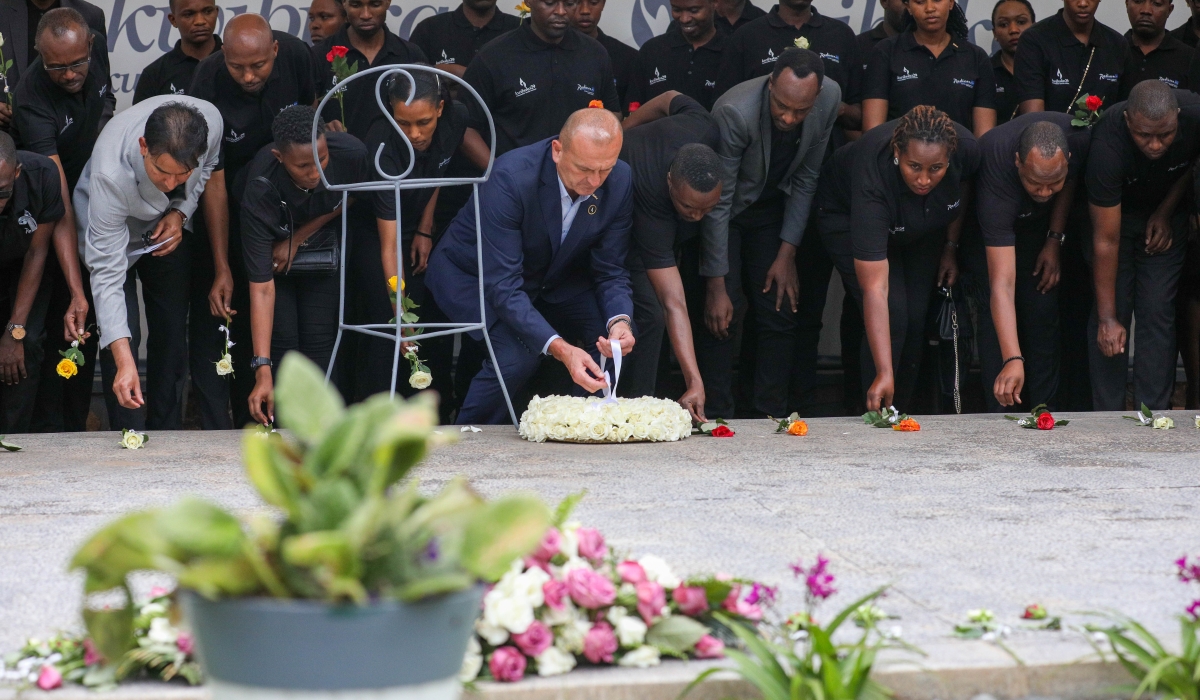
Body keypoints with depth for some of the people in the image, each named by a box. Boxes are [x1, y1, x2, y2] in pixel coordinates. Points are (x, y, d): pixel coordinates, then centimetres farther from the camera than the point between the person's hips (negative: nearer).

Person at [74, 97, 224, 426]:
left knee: (172, 337, 3)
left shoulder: (210, 120, -34)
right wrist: (123, 362, -46)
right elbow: (107, 274, -40)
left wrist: (181, 212, -22)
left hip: (167, 229, 4)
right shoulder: (110, 175, -44)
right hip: (110, 231, -4)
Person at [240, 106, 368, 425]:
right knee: (281, 336, -13)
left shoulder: (351, 153, -35)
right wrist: (262, 372, -44)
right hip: (269, 241, -2)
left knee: (320, 337, -9)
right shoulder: (261, 189, -40)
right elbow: (261, 287, -39)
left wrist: (299, 237, -18)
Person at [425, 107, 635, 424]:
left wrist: (620, 321, -33)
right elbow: (502, 285, -38)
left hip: (550, 279, 5)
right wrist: (559, 348, -50)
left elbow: (610, 271, -10)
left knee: (624, 338, -15)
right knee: (517, 354, -30)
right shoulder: (511, 177, -36)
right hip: (475, 275, -5)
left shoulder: (620, 182, -20)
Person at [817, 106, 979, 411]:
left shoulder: (967, 148, -33)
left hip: (923, 224, 4)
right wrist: (884, 374, -49)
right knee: (893, 314, -19)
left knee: (917, 315, -5)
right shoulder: (873, 176, -43)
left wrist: (950, 246, 1)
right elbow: (874, 288, -44)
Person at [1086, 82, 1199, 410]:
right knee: (1114, 308, -7)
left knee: (1157, 313, -5)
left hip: (1165, 212, 2)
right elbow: (1106, 241, -32)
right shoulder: (1107, 146, -39)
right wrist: (1107, 318, -30)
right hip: (1113, 212, -2)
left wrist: (1165, 213, -8)